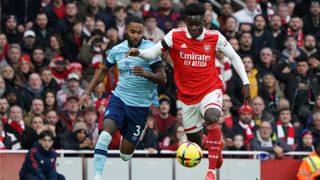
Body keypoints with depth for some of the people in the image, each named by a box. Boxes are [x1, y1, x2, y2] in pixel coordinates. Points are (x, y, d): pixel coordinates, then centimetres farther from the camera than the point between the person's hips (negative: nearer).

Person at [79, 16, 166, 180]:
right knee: (105, 134, -24)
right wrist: (88, 93, 17)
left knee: (126, 153, 1)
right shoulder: (117, 50, 2)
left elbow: (162, 78, -13)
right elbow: (103, 70, 21)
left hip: (140, 105, -2)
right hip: (119, 98, 2)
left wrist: (145, 74, -31)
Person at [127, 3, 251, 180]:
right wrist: (138, 52, -25)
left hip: (211, 89, -3)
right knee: (194, 138, 11)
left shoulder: (215, 37, -8)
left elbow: (234, 57, 4)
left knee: (212, 118, -34)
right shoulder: (175, 36, -9)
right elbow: (153, 52, -3)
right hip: (188, 94, 3)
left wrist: (246, 83, 1)